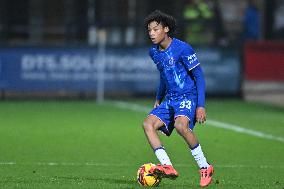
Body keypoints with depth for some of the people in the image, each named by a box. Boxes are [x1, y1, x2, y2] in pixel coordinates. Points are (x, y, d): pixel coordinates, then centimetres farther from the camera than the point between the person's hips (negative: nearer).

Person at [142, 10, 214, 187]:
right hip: (170, 99, 8)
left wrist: (201, 105, -16)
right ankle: (168, 167, -20)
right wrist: (158, 99, 30)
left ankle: (205, 167, -18)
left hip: (188, 96, -8)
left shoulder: (182, 49, -13)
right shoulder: (154, 52, 8)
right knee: (148, 124, -14)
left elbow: (199, 76, -11)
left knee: (181, 125, -33)